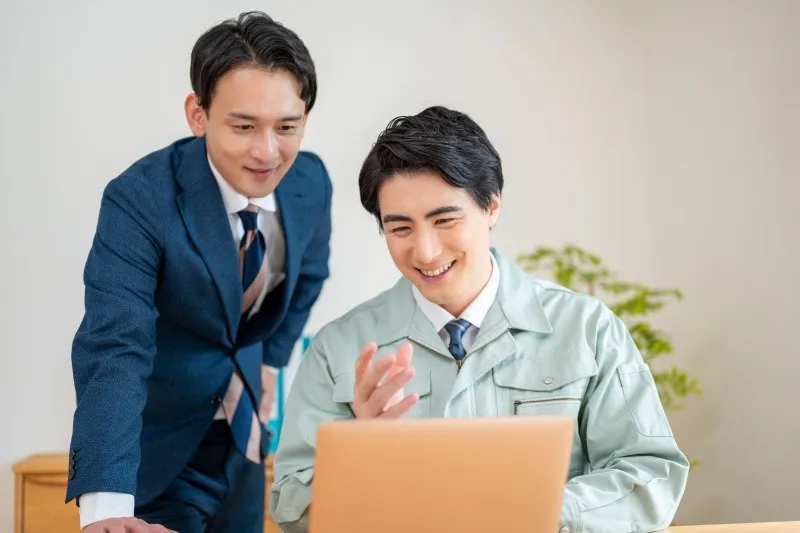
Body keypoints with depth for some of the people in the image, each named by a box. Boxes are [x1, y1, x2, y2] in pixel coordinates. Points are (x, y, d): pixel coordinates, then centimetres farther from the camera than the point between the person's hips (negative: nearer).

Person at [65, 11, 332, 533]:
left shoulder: (310, 181, -11)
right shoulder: (138, 200, -28)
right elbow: (114, 350, -39)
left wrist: (271, 358, 7)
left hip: (245, 421, 5)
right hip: (157, 436, -5)